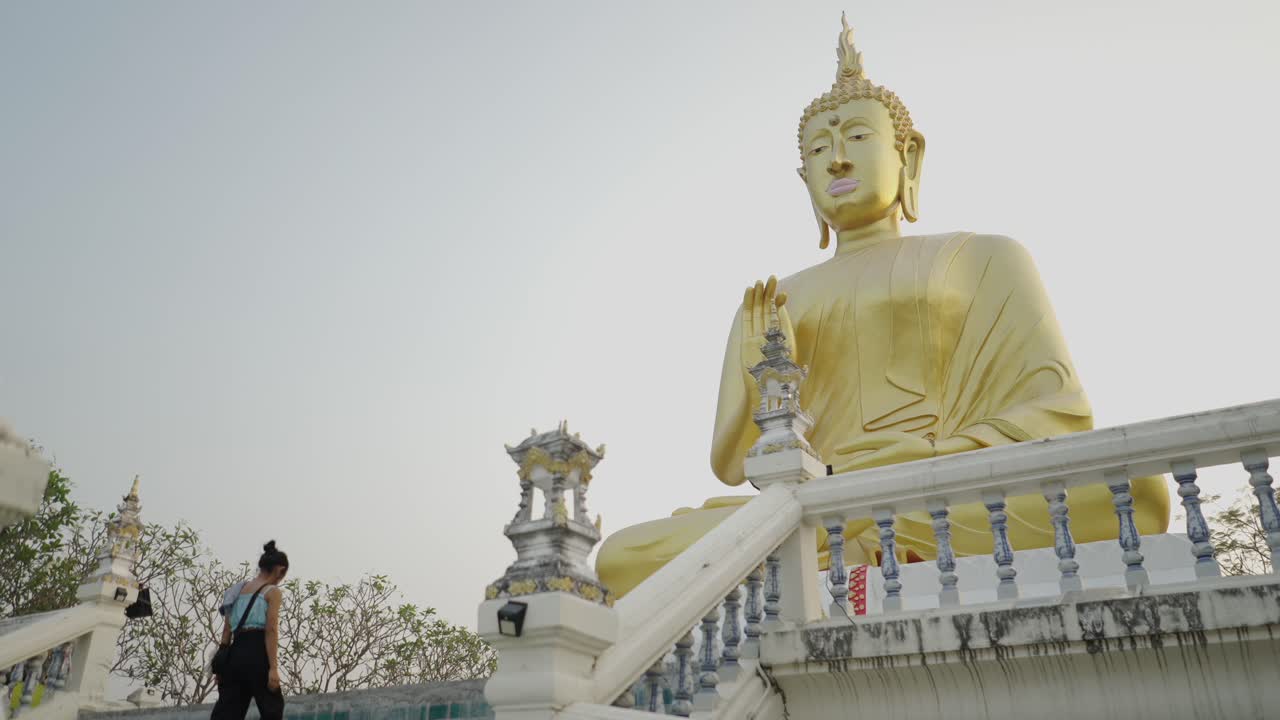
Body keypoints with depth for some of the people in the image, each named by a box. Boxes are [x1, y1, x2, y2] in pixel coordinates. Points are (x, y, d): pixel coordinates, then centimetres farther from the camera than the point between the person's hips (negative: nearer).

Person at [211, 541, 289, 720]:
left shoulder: (238, 589, 20)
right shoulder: (272, 591, 1)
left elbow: (227, 631, 15)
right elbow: (271, 630, -10)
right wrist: (273, 668, -14)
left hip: (235, 654, 6)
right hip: (257, 654, -6)